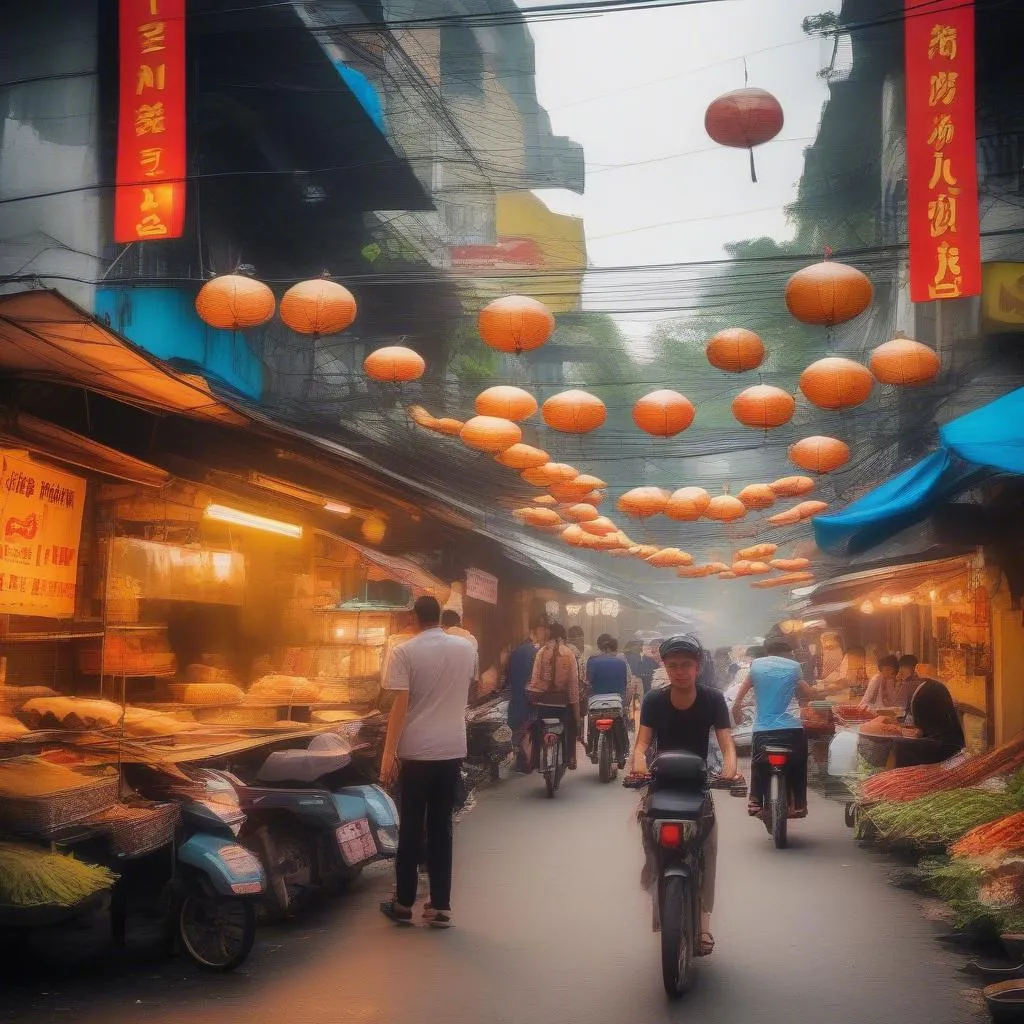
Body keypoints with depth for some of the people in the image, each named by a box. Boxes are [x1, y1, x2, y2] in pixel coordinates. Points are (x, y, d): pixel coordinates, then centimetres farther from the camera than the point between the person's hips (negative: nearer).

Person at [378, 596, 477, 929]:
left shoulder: (405, 652, -9)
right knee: (441, 828, 9)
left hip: (416, 751, -3)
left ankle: (403, 904, 15)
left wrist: (388, 754, -11)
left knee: (411, 829, 7)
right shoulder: (466, 648, 5)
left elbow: (400, 705, -14)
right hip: (452, 750, 3)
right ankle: (440, 907, 10)